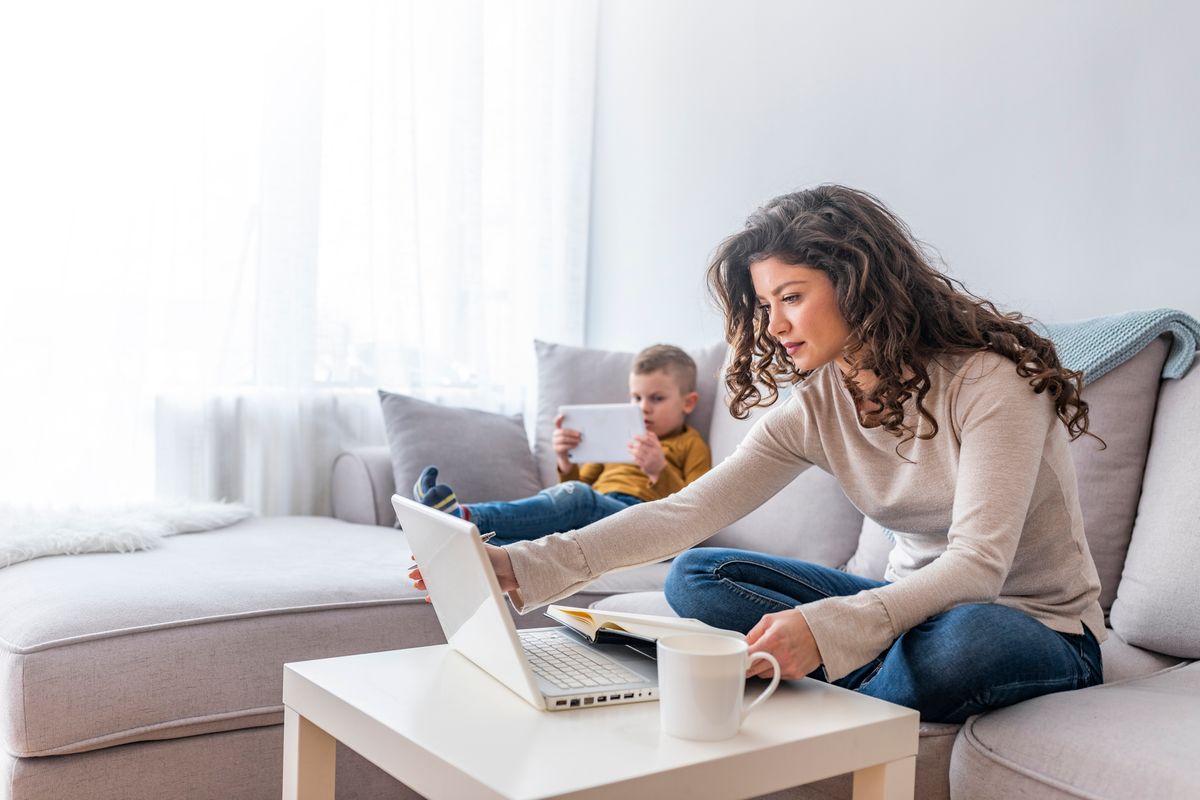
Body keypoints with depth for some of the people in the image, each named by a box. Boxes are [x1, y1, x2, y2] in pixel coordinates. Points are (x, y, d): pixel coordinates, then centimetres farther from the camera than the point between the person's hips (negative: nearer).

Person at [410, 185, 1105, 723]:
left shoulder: (989, 381, -21)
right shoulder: (816, 407, -4)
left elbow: (977, 563, -30)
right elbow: (687, 512, -14)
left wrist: (826, 626, -45)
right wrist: (523, 567, -26)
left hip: (1041, 629, -4)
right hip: (920, 605, 5)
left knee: (965, 635, -42)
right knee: (695, 575, -9)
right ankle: (901, 677, -17)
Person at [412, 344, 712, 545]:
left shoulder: (691, 446, 20)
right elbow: (582, 482, 31)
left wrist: (659, 471, -12)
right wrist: (565, 463, 9)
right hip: (590, 516, 6)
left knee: (575, 496, -36)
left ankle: (466, 516, -50)